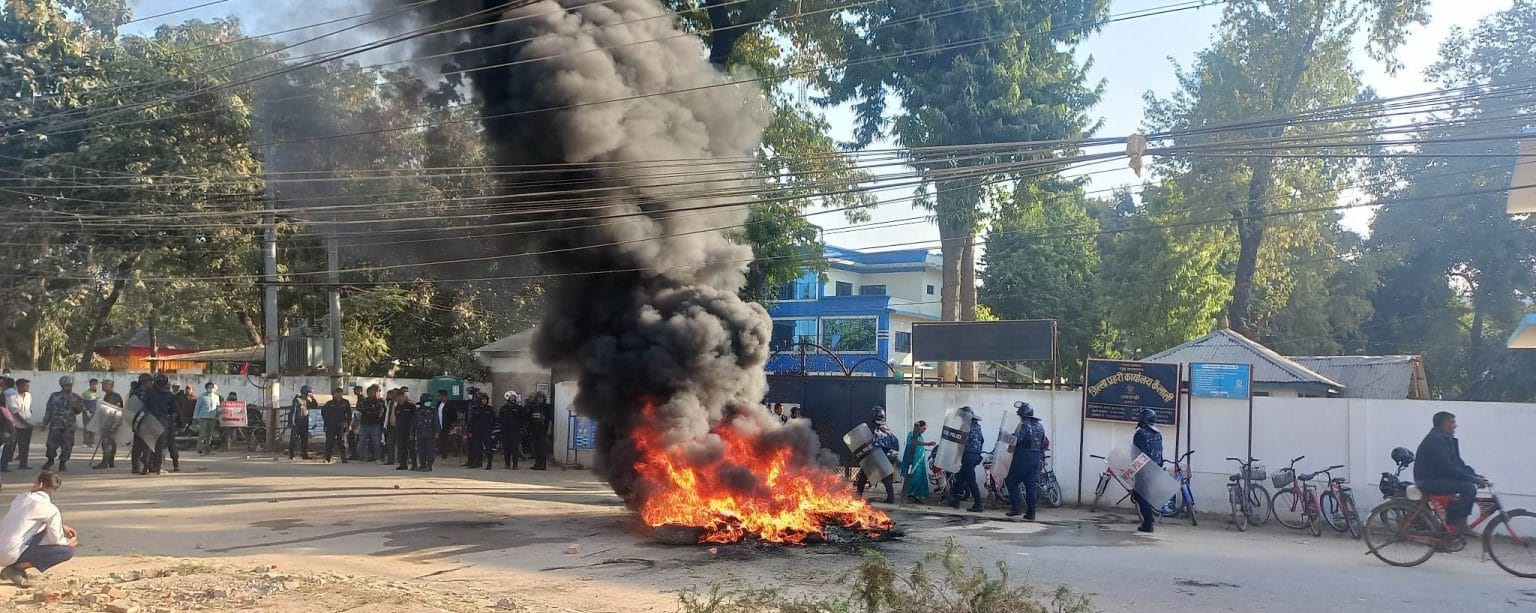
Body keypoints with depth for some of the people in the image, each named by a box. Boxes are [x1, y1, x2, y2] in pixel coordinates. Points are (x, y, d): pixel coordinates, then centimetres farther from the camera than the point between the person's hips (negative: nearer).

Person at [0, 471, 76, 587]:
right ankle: (17, 568, -6)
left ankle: (15, 566, 14)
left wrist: (62, 527, 24)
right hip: (12, 554, -7)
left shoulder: (22, 497, 11)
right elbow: (55, 539, -9)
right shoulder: (51, 510, -9)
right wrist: (68, 542, 14)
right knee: (69, 551, -6)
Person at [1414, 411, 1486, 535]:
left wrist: (1474, 475, -1)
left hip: (1439, 476, 11)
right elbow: (1448, 468, -24)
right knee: (1469, 487, -20)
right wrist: (1473, 479, -21)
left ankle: (1461, 523, 9)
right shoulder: (1434, 440, -20)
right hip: (1429, 481, -11)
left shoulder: (1448, 439, 14)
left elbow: (1457, 463, 14)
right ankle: (1451, 522, -9)